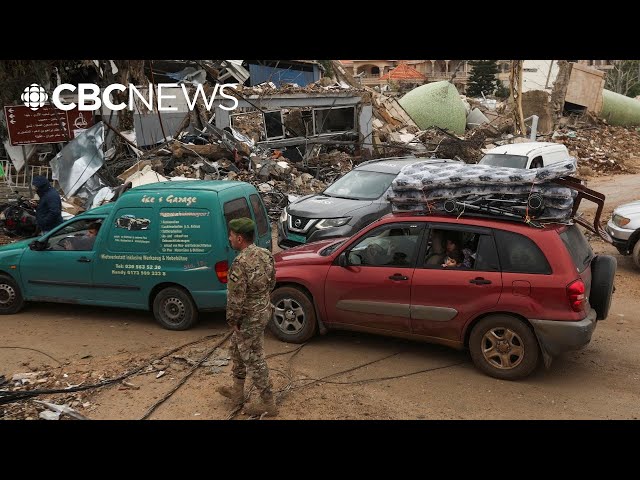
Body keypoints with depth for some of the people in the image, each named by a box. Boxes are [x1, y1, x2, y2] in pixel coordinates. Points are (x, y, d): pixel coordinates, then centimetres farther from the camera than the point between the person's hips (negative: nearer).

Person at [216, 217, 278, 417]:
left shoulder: (240, 263, -27)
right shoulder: (265, 254, 0)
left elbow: (236, 298, -25)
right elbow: (272, 282, 12)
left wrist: (232, 319, -10)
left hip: (249, 318, -9)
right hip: (263, 310, 9)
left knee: (253, 360, 5)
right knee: (237, 348, 25)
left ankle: (268, 404, 17)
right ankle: (237, 391, 39)